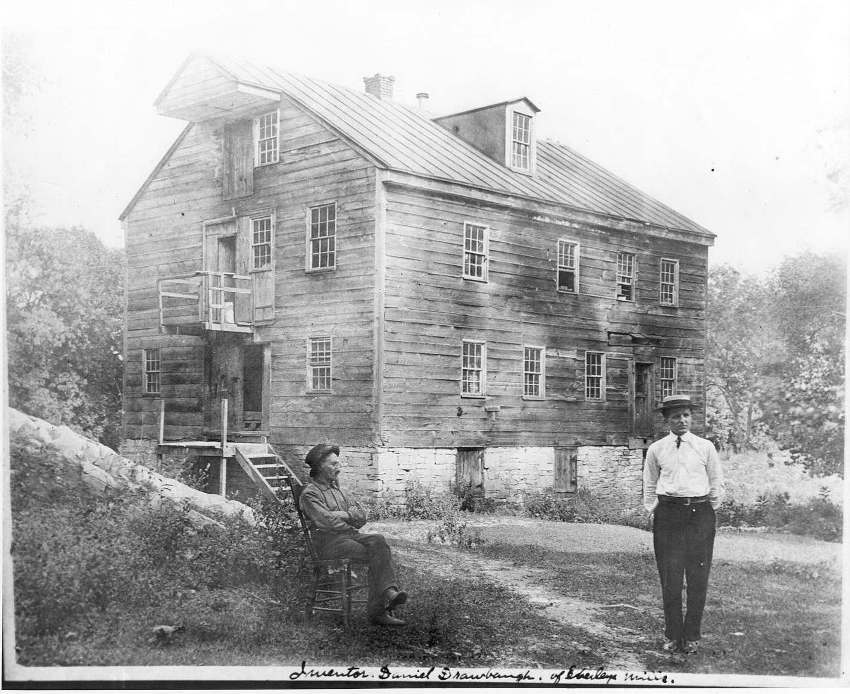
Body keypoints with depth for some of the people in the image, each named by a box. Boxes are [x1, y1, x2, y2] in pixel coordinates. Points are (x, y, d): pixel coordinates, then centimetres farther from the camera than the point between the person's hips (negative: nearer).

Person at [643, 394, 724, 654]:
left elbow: (717, 483, 13)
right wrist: (653, 512, 10)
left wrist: (709, 512, 11)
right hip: (667, 514, 0)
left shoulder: (705, 447, 6)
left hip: (700, 514, 0)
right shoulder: (656, 449, 7)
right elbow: (649, 485, 16)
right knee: (670, 577, 0)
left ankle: (692, 636, 11)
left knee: (698, 578, 0)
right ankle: (672, 635, 12)